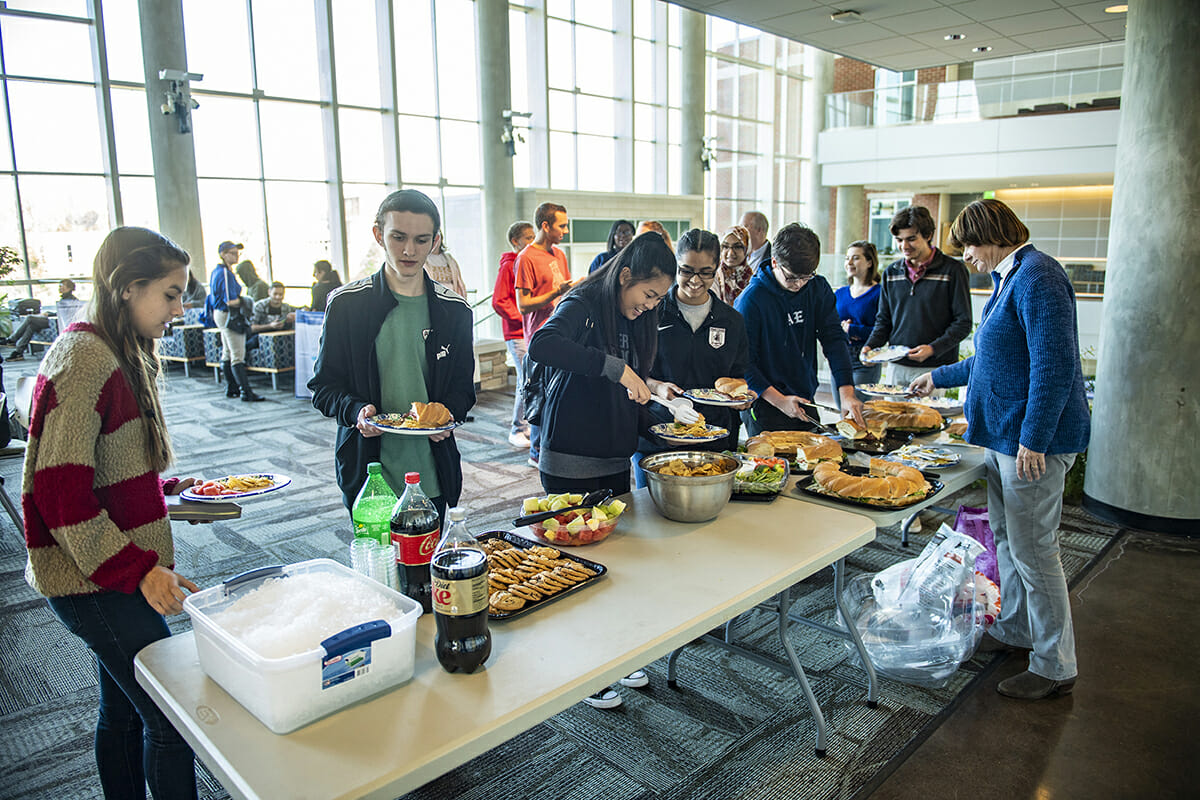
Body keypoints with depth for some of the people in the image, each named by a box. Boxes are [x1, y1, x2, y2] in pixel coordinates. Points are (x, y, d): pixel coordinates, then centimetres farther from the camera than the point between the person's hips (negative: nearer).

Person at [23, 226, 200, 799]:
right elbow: (60, 492, -23)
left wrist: (167, 489, 8)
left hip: (114, 576, 10)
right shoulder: (83, 360, -19)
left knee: (123, 710, 20)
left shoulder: (116, 356, 12)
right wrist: (137, 568, -24)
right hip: (96, 583, -10)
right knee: (171, 718, -2)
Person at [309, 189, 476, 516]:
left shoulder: (454, 309, 3)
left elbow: (463, 387, 8)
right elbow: (324, 385, 1)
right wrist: (356, 411, -19)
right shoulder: (346, 303, -2)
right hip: (366, 471, -2)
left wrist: (446, 415, -13)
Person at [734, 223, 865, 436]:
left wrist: (847, 393, -17)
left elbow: (834, 339, -5)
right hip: (764, 406, -5)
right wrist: (779, 401, -22)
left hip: (805, 401, 5)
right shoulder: (751, 299, -16)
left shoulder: (818, 288, 0)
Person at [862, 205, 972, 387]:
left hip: (935, 369, -4)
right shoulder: (891, 272, 11)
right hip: (896, 367, 4)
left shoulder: (953, 270, -3)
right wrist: (870, 346, -2)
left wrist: (933, 348, -18)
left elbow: (963, 323, -5)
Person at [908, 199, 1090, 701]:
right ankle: (1014, 629, 35)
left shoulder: (1036, 276, -17)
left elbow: (1054, 366, -24)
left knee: (1032, 550, -2)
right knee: (1005, 538, 19)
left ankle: (1055, 666, 11)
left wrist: (1033, 440, -24)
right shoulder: (1010, 278, 16)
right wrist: (939, 378, 35)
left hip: (1033, 439, -10)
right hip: (1004, 435, 10)